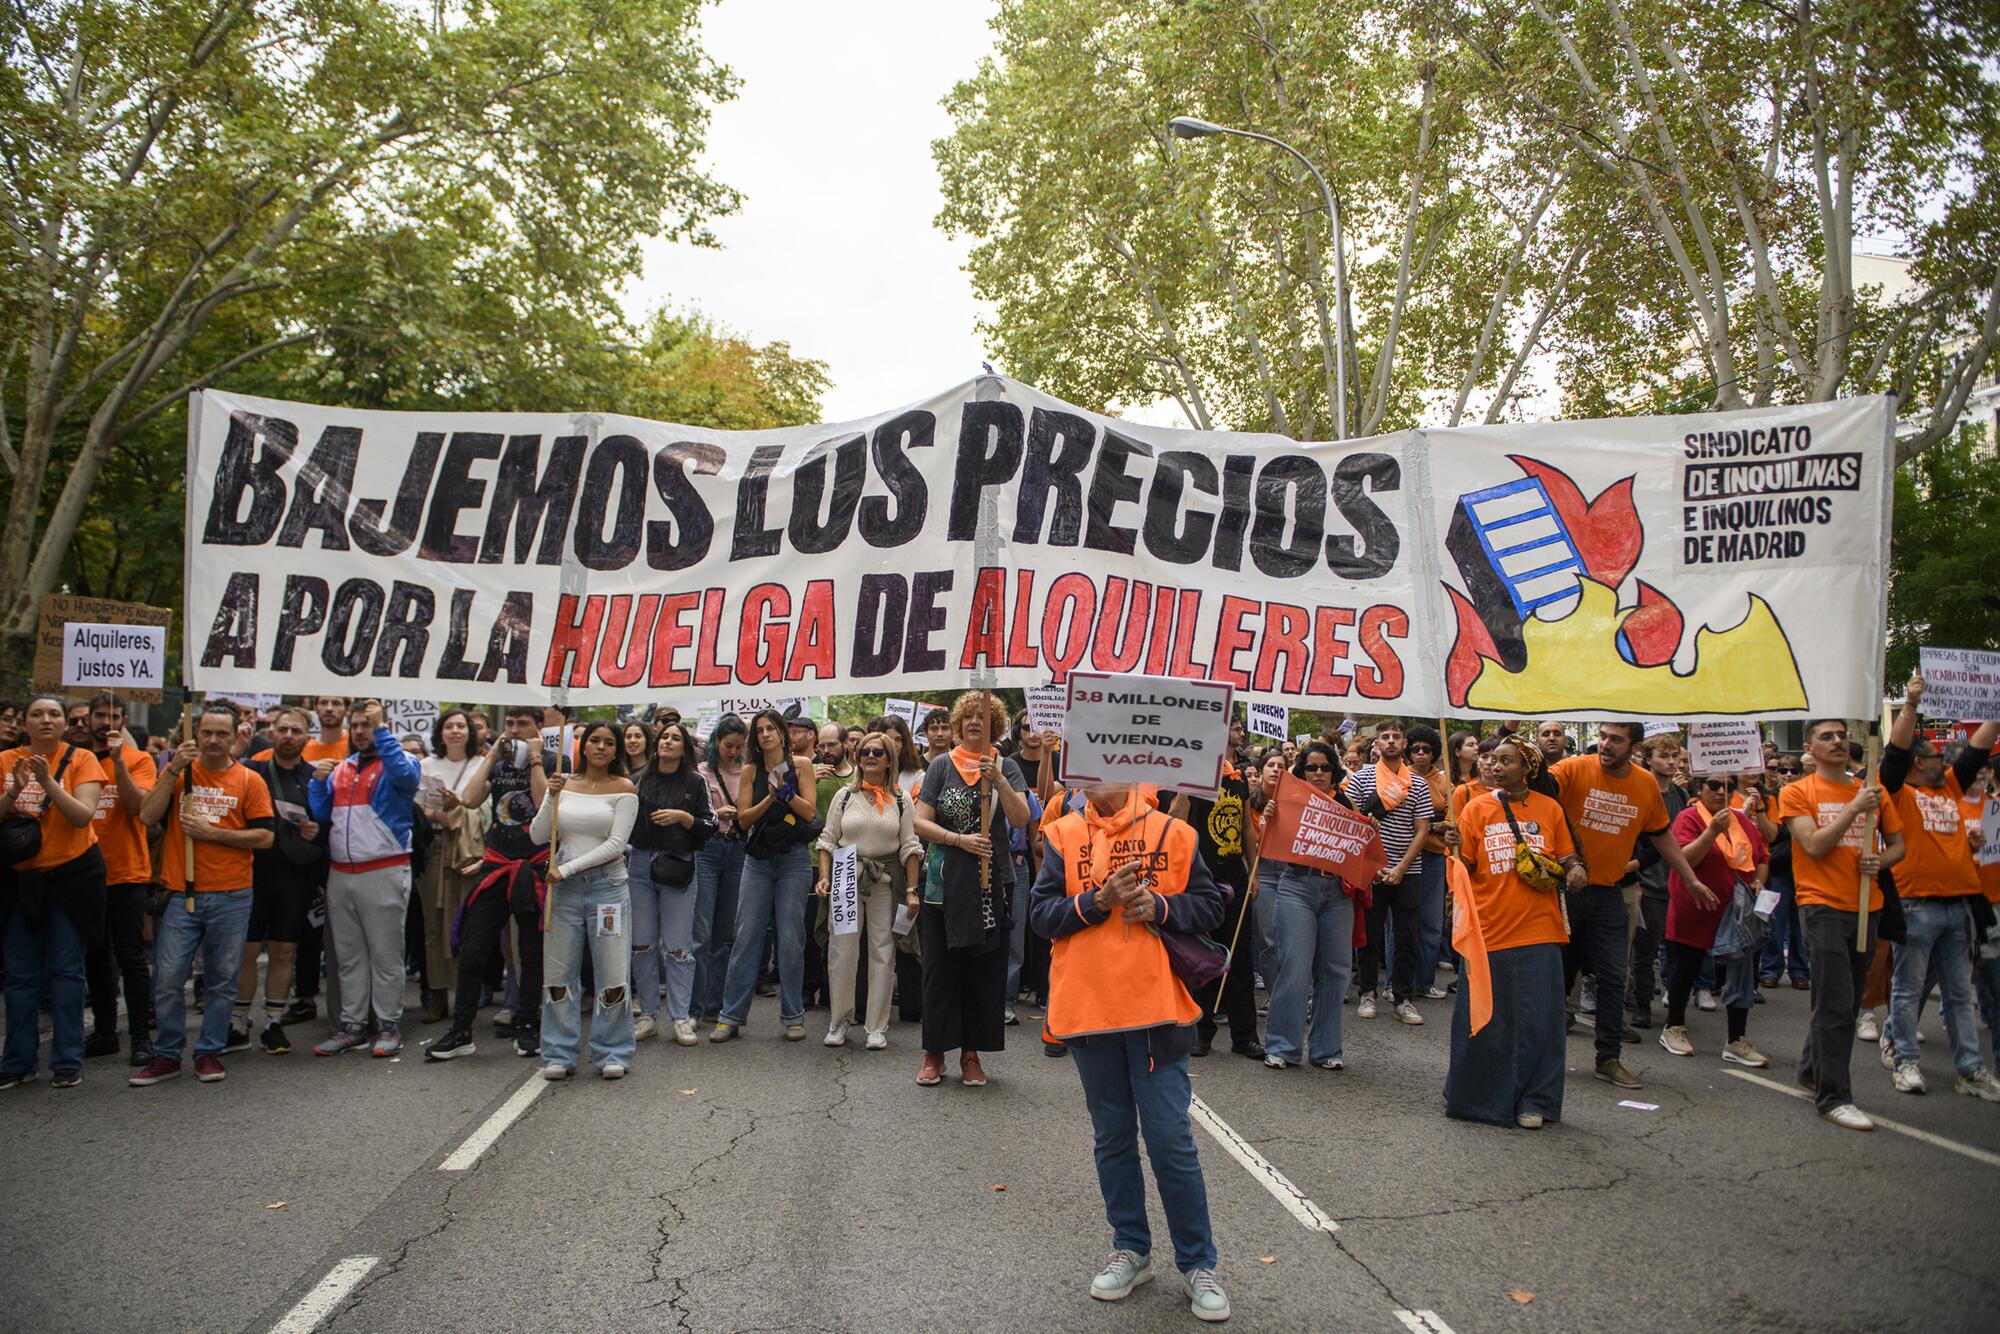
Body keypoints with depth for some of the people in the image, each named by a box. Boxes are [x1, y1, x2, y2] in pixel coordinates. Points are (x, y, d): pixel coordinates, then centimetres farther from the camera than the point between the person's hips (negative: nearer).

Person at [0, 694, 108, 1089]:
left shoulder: (81, 760, -6)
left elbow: (84, 816, -16)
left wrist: (48, 782, -26)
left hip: (71, 874, -3)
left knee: (66, 970, 2)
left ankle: (68, 1062, 9)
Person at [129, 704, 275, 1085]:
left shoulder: (249, 781, 3)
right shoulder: (177, 771, 8)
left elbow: (265, 836, -3)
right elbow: (147, 816, -5)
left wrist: (212, 832, -11)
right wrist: (173, 769, -11)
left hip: (230, 895, -1)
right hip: (179, 894, 1)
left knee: (222, 980, 7)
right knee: (167, 978, 1)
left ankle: (209, 1052, 19)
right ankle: (167, 1055, 16)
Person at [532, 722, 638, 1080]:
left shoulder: (624, 789, -1)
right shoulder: (563, 784, 7)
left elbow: (616, 843, -9)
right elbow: (538, 836, 2)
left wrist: (568, 867, -13)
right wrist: (552, 796, -11)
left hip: (608, 883, -2)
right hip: (564, 887, 3)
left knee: (612, 973, 0)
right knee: (560, 972, 6)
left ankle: (612, 1054, 13)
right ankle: (559, 1055, 17)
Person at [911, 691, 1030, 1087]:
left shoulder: (1006, 766, 4)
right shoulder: (942, 765, 3)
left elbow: (1021, 820, -8)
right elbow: (920, 822, -2)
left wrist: (998, 780, -20)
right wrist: (961, 840, -14)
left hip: (990, 885, 1)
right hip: (944, 884, 0)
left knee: (985, 972, 5)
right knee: (941, 970, 4)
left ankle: (971, 1053, 16)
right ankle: (934, 1052, 15)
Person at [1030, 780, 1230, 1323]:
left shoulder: (1171, 833, 0)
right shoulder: (1063, 836, 2)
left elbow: (1209, 906, 2)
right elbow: (1041, 912, -4)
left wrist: (1159, 905, -15)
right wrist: (1098, 901, -17)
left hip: (1157, 1010, -2)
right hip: (1087, 1009, 2)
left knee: (1170, 1139, 1)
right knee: (1113, 1137, 14)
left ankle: (1197, 1263, 16)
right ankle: (1131, 1249, 30)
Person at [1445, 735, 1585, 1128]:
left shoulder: (1549, 809, 6)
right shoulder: (1476, 807, 2)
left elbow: (1566, 859, 15)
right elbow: (1464, 869, 2)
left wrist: (1575, 869, -7)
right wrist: (1455, 847, -17)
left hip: (1539, 933, 1)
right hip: (1489, 930, -1)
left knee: (1536, 1019, 5)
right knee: (1483, 1020, 6)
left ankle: (1532, 1102, 18)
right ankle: (1475, 1096, 22)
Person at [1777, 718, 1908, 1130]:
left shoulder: (1872, 792, 10)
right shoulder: (1797, 793, -3)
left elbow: (1898, 845, 17)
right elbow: (1815, 846, -14)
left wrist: (1880, 860, -4)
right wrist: (1854, 808, -17)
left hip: (1866, 907, 5)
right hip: (1823, 907, -5)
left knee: (1846, 1002, 14)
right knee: (1837, 1004, -8)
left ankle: (1812, 1070, 32)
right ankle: (1833, 1096, -3)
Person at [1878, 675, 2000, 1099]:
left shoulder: (1951, 788, 16)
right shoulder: (1899, 792, -1)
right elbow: (1896, 749, -15)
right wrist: (1911, 704, -22)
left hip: (1957, 903, 6)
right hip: (1916, 904, -6)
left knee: (1960, 992, 10)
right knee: (1909, 988, 2)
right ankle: (1903, 1058, 10)